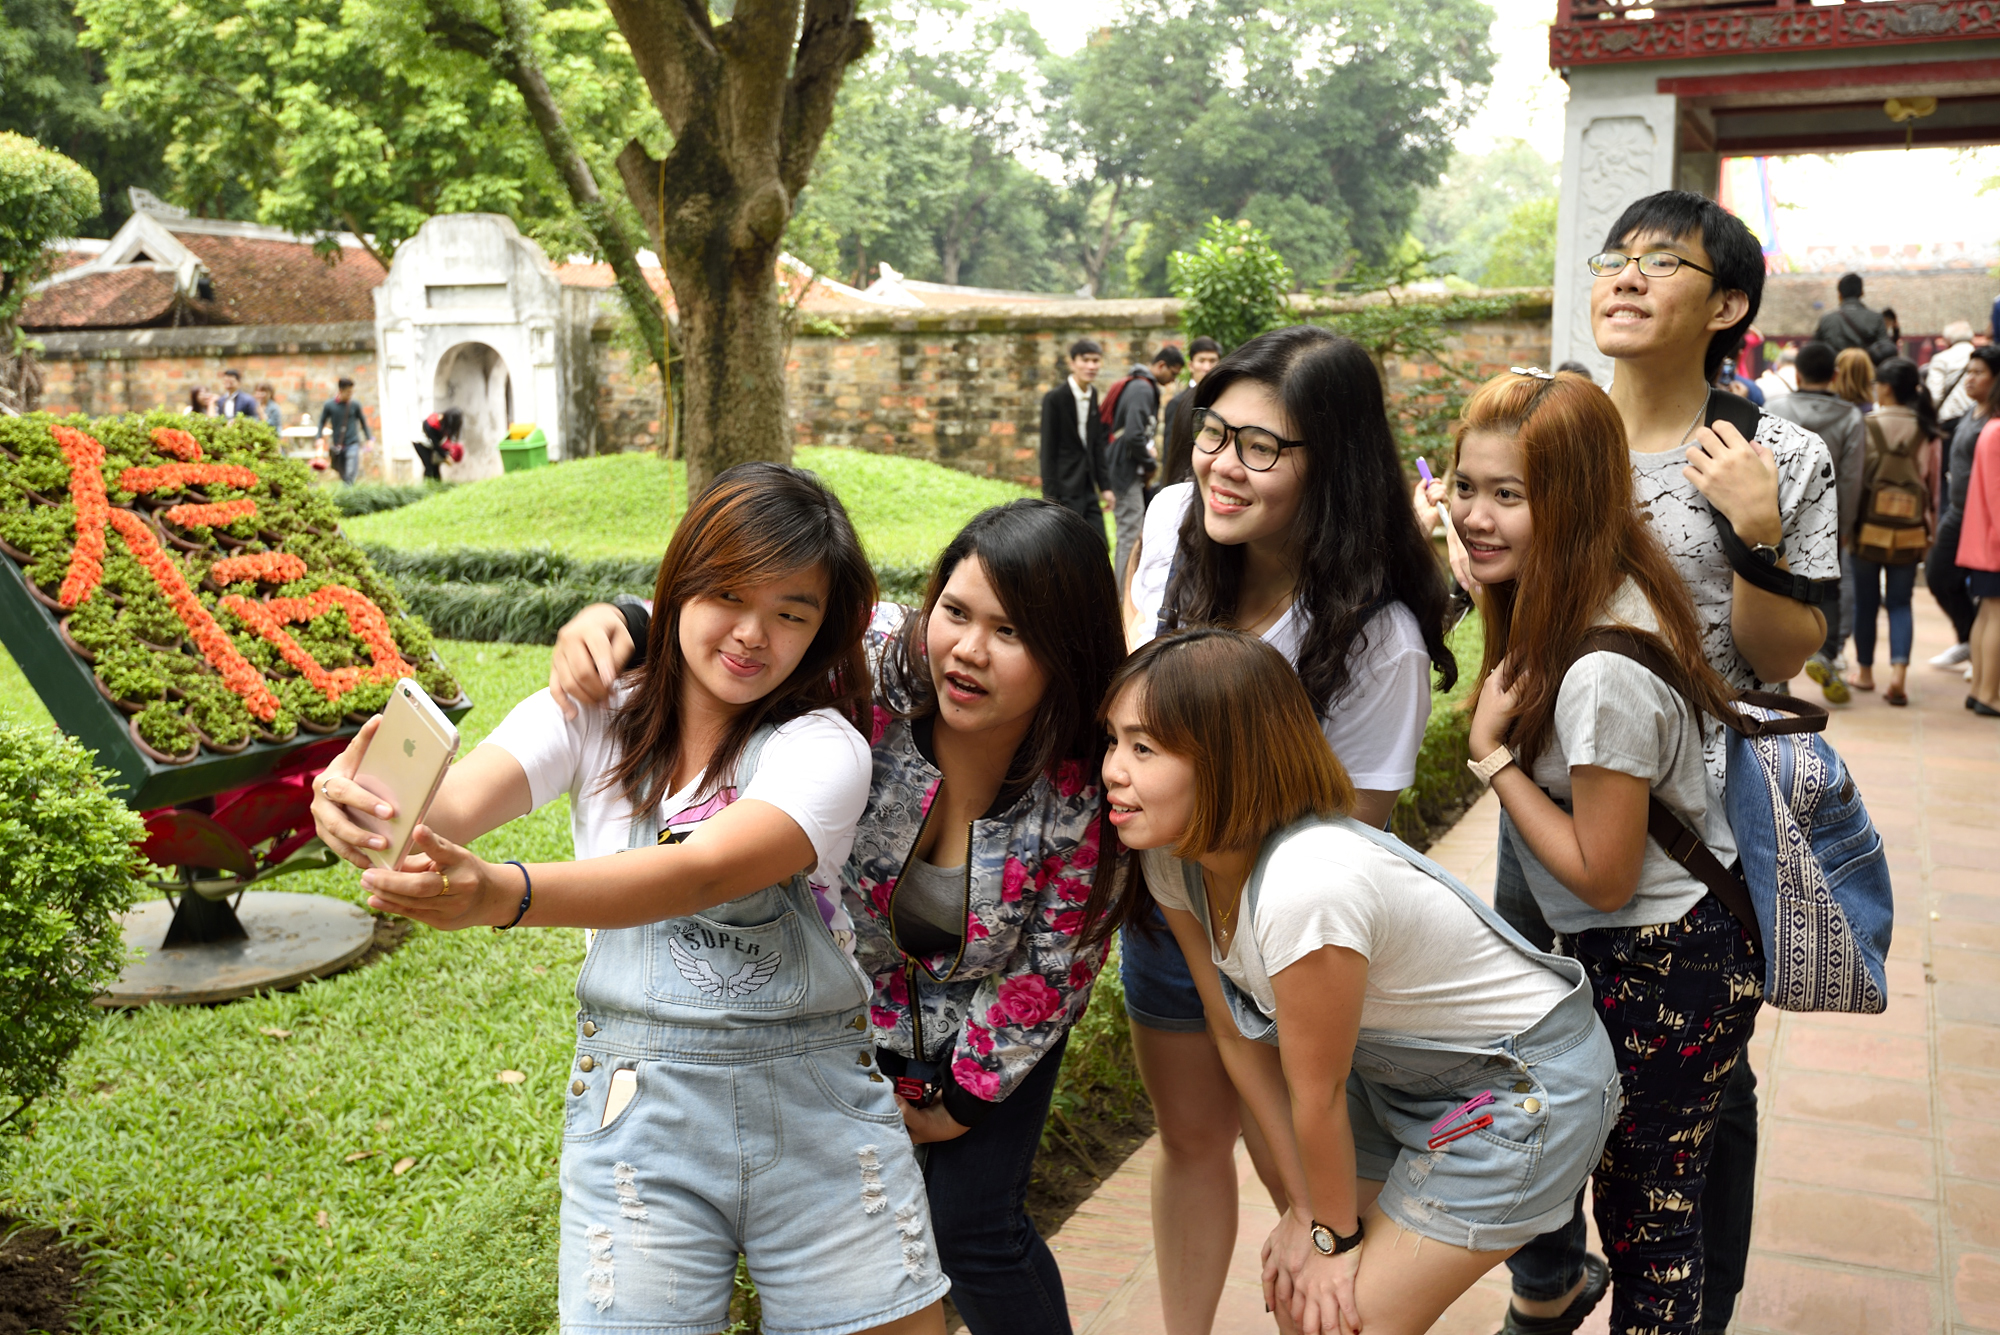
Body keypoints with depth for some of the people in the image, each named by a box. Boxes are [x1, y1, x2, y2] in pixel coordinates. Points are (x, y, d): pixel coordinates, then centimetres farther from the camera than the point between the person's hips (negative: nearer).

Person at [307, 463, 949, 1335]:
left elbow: (703, 872, -28)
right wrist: (363, 809, -41)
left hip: (813, 1107, -1)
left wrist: (505, 895, -44)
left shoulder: (824, 747, -9)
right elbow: (453, 803, -17)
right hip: (638, 1101, 1)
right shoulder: (593, 716, 1)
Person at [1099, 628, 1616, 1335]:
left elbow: (1317, 1096, -21)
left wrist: (1334, 1234, -6)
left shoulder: (1306, 887, -37)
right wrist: (1307, 1207, 0)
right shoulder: (1175, 855, -13)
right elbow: (1238, 1034, -3)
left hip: (1525, 1088, -7)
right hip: (1399, 1076, 7)